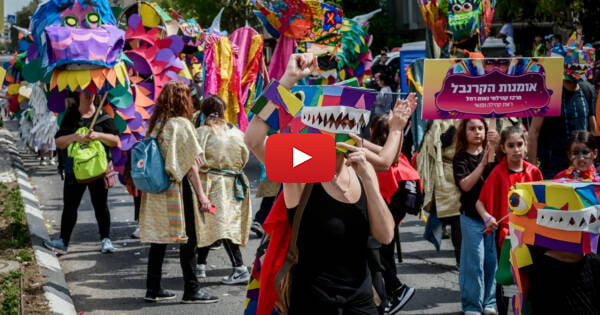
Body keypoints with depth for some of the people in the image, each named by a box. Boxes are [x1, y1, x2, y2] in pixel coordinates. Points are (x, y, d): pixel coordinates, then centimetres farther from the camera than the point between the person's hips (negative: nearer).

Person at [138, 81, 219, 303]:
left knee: (159, 237, 10)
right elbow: (190, 164, -12)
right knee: (188, 239, 0)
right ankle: (191, 291, 3)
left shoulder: (156, 124, 8)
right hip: (178, 188, -7)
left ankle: (153, 289, 14)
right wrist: (201, 195, -10)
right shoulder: (181, 124, -11)